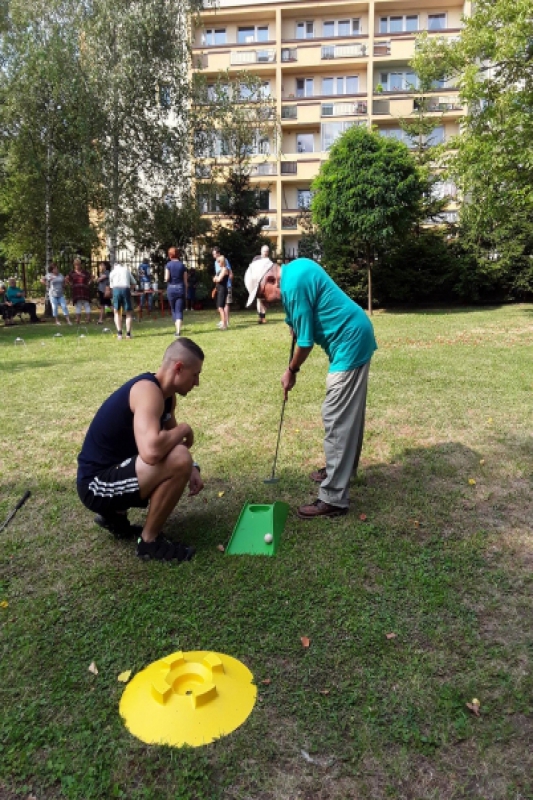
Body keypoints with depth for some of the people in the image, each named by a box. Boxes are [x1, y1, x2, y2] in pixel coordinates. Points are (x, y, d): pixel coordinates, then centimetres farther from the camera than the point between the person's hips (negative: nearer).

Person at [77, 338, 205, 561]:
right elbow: (151, 451, -41)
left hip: (113, 472, 10)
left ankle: (114, 515, 20)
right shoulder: (148, 390, -24)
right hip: (97, 483, -10)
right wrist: (184, 429, -21)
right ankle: (149, 541, -8)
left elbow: (166, 440, 19)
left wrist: (192, 469, 0)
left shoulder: (166, 394, 6)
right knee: (179, 461, -29)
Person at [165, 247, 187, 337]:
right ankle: (178, 331, -15)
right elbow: (185, 281, 2)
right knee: (179, 311, -1)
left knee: (173, 310, 16)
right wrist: (186, 292, 10)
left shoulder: (168, 265, -3)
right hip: (180, 289, 0)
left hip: (171, 289, 0)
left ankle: (177, 330, 21)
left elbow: (166, 278, -12)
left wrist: (166, 279, 12)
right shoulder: (182, 265, 1)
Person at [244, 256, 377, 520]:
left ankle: (333, 498, -4)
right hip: (357, 337, 11)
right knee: (348, 413, 20)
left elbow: (305, 341, -15)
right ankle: (341, 467, 37)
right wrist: (294, 322, 11)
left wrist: (291, 371, 0)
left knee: (336, 419, -9)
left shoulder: (293, 286, -20)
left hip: (349, 343, -11)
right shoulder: (297, 266, 11)